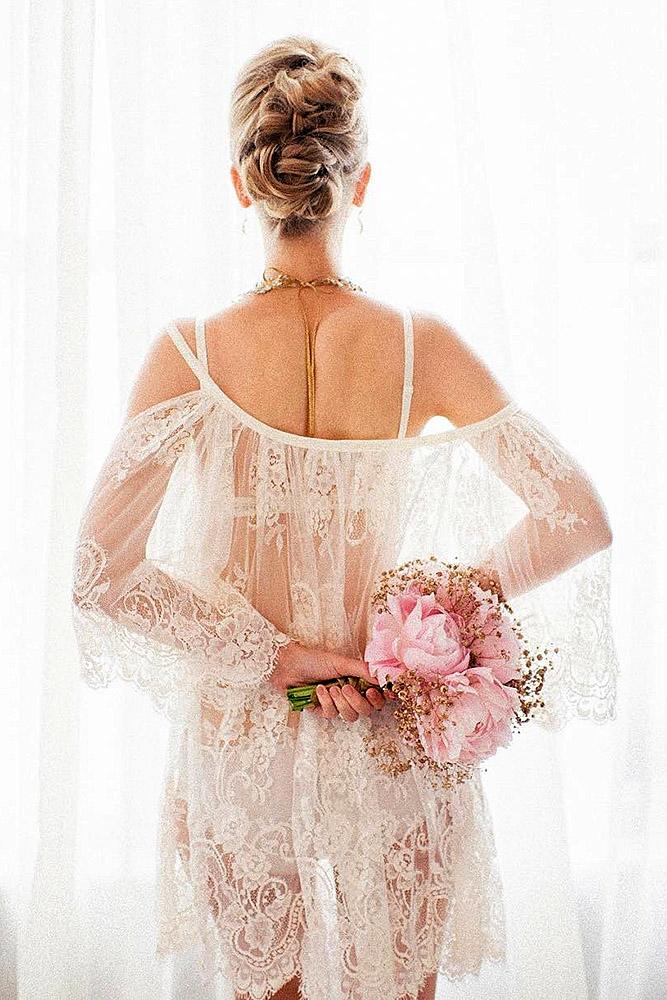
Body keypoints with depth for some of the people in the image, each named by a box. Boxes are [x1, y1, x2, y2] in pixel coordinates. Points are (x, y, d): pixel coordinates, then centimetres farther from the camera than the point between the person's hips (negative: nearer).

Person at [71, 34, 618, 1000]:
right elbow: (581, 520, -13)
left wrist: (273, 653, -14)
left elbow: (100, 572, -19)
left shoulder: (190, 351, -14)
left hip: (238, 742, 0)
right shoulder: (421, 344, -13)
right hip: (393, 748, 1)